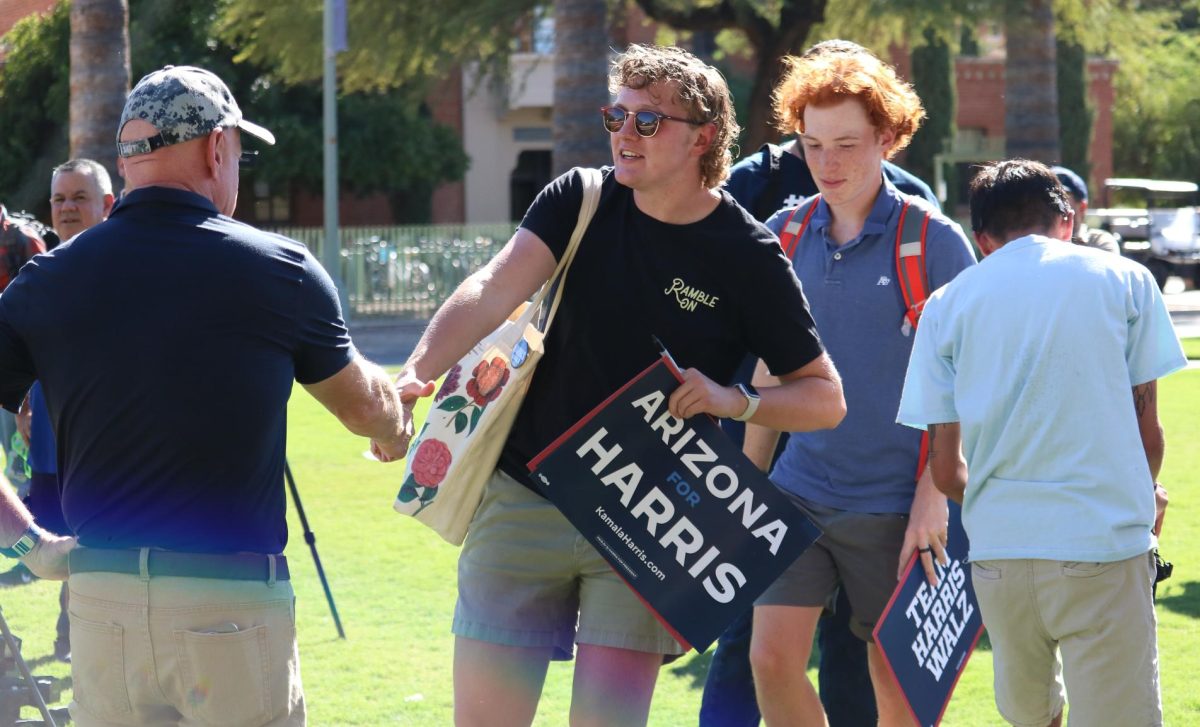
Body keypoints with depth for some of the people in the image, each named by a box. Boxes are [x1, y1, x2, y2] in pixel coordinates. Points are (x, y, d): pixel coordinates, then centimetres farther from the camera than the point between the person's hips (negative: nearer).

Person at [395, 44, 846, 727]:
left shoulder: (749, 256, -6)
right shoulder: (582, 202, 0)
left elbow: (826, 399, -1)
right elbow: (494, 290, -15)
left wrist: (734, 401, -19)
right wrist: (417, 373, -31)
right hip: (526, 503, 2)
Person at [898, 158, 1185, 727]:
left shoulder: (948, 304, 9)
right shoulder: (1124, 280, 6)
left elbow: (945, 470, 7)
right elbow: (1148, 431, 7)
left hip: (997, 549, 3)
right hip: (1101, 549, -3)